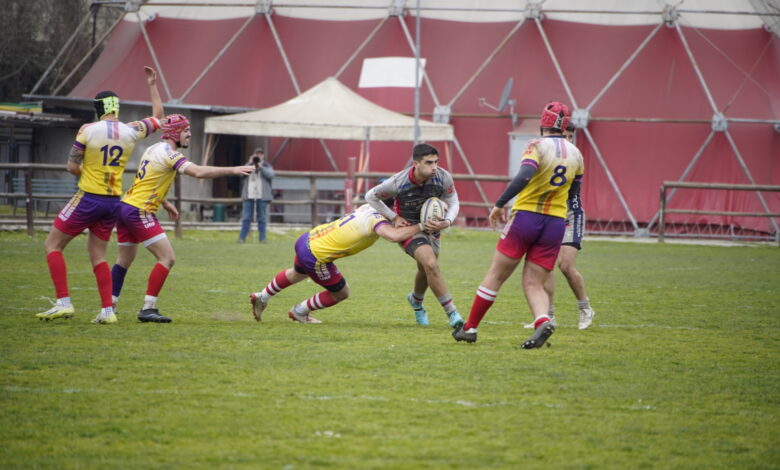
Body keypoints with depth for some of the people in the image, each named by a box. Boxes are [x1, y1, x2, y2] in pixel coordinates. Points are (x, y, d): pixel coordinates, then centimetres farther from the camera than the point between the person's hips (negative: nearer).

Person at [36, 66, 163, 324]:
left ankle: (63, 303, -5)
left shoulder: (88, 130, -10)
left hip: (88, 198, -5)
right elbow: (158, 118, 20)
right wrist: (153, 86, 28)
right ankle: (107, 310, 6)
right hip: (113, 201, 5)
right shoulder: (131, 131, 1)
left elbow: (72, 167, -10)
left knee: (52, 245, 5)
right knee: (98, 255, 15)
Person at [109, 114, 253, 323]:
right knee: (167, 258, -8)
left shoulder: (153, 149, 16)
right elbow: (198, 172, -27)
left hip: (125, 205, 10)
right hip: (139, 211, -10)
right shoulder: (168, 153, -13)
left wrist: (165, 203, 31)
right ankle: (148, 308, -11)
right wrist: (232, 170, -25)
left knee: (124, 260, 19)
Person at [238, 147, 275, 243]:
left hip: (262, 196, -1)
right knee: (246, 217, -2)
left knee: (262, 218, 1)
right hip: (249, 195, 1)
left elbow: (270, 175, -8)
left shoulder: (266, 166, 10)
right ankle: (242, 237, -1)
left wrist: (261, 166, -9)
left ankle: (262, 238, 5)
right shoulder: (248, 165, 15)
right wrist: (249, 163, -6)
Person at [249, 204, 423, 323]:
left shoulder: (367, 208, 0)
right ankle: (300, 311, 29)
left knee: (296, 274, 39)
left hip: (308, 239, 9)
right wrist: (420, 227, -35)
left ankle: (262, 297, 56)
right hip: (316, 256, -9)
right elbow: (394, 235, -44)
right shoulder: (376, 219, -26)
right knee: (341, 293, 13)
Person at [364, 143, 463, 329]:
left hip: (432, 228, 4)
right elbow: (371, 196, -8)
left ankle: (416, 300, 53)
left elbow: (453, 202, -4)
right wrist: (394, 217, -11)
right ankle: (452, 313, -20)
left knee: (426, 270, 18)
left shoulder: (443, 177, -21)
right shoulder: (398, 182, -26)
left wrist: (446, 222, -24)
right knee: (431, 264, -25)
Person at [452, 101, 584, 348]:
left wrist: (499, 204, -18)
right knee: (534, 285, 6)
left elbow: (524, 176, -25)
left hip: (526, 216, -4)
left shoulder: (538, 146, -9)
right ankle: (543, 321, -23)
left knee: (495, 275, 7)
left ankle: (470, 328, 14)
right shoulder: (575, 154, 8)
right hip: (556, 221, 4)